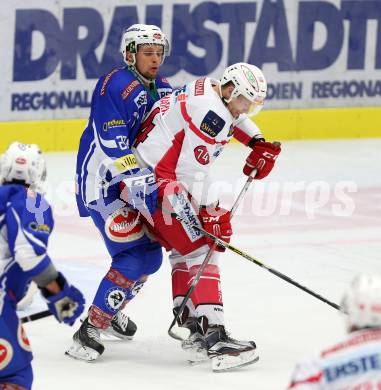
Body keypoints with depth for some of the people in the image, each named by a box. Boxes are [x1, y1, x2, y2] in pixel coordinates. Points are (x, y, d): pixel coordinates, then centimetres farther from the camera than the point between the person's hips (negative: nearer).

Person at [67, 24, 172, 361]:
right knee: (134, 256, -18)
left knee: (150, 254, 16)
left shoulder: (162, 89, 9)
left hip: (134, 180, 9)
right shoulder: (115, 86, -19)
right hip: (102, 184, -9)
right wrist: (140, 183, -31)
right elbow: (112, 146, -26)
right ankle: (90, 330, -13)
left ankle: (111, 312, 37)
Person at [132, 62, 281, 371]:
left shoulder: (208, 90, 13)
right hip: (159, 182, -11)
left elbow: (234, 117, 36)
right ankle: (214, 338, -19)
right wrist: (213, 213, -16)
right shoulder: (210, 110, -18)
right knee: (200, 250, -11)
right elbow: (196, 168, -22)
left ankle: (194, 333, 18)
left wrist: (259, 143, 23)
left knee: (183, 250, 17)